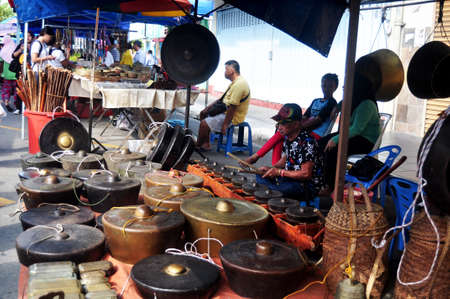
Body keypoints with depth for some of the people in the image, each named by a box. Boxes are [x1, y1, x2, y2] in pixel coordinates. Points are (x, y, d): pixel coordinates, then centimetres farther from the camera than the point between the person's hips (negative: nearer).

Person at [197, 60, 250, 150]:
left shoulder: (239, 84, -24)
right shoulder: (234, 83, 12)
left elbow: (232, 107, -26)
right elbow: (222, 99, 19)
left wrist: (225, 125, -23)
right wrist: (208, 108, 13)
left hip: (233, 117, -11)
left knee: (204, 123, -19)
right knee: (203, 113, 16)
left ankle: (197, 145, 5)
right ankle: (206, 144, 13)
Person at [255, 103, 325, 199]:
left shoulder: (307, 142, -25)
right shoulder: (288, 137, 2)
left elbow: (306, 174, -26)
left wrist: (279, 172, -21)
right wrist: (271, 168, 1)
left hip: (308, 185, -9)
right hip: (289, 177, 9)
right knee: (260, 176, 7)